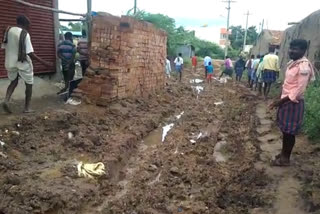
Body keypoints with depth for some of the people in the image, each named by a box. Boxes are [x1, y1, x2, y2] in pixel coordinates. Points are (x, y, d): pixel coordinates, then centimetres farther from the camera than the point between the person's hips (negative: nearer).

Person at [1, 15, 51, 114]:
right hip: (23, 63, -5)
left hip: (10, 62, 6)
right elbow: (30, 53, -20)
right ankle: (27, 107, 10)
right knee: (29, 84, 10)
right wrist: (45, 63, -19)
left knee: (14, 82, 22)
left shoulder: (8, 30, 2)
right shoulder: (25, 34, -16)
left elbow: (4, 46, 8)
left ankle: (6, 100, 0)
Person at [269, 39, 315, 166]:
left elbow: (299, 90, -23)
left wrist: (280, 101, -23)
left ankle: (285, 158, 17)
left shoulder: (303, 67, -20)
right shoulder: (292, 63, 8)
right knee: (285, 130, 18)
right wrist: (281, 101, 15)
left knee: (289, 132, 3)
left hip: (293, 103, -9)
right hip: (286, 101, 9)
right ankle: (283, 153, 32)